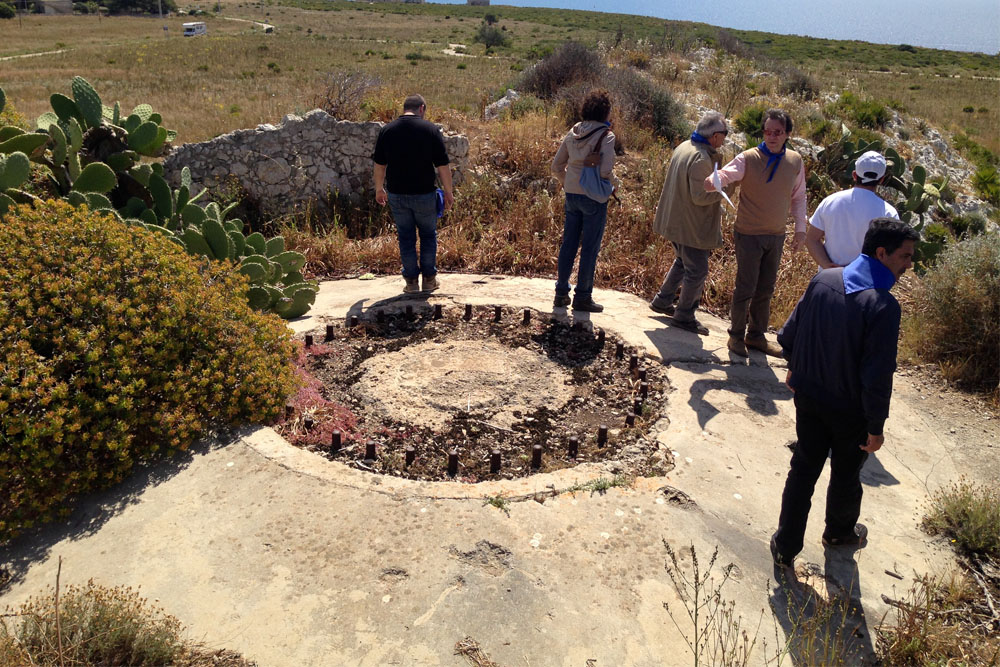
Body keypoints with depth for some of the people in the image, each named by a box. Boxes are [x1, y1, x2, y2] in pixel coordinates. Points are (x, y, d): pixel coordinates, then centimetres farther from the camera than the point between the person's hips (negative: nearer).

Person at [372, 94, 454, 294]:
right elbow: (442, 165, -7)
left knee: (405, 237, 11)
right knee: (428, 235, 14)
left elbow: (379, 164, 7)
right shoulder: (430, 129, -7)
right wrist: (448, 192, 2)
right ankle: (429, 279, 16)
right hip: (424, 194, -2)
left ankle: (411, 281, 14)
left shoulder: (387, 130, 1)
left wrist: (379, 189, 20)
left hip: (396, 194, 2)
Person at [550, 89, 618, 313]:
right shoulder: (606, 136, -12)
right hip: (595, 198, -6)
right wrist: (613, 181, -1)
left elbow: (556, 166, 9)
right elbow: (605, 171, -22)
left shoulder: (573, 132, 6)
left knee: (568, 244, 13)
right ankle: (582, 297, 11)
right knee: (590, 248, 3)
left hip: (572, 195, 6)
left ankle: (561, 293, 20)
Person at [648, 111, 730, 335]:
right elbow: (700, 196, -26)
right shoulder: (701, 159, -24)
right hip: (691, 225, -10)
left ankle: (662, 300, 35)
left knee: (683, 262, 27)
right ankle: (684, 316, 13)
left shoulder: (683, 148, 6)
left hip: (675, 220, 10)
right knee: (697, 271, 3)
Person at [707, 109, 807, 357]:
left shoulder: (795, 161, 3)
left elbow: (798, 197, 13)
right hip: (749, 234, -5)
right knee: (746, 287, -1)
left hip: (777, 236, 5)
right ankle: (736, 335, 16)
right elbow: (726, 174, -28)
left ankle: (756, 335, 28)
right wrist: (713, 181, -51)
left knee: (766, 289, 13)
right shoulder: (748, 158, -12)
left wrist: (800, 229, 10)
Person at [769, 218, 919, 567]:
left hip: (808, 397, 4)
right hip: (850, 409, -4)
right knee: (845, 474, 22)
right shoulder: (882, 306, -27)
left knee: (803, 469, 17)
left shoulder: (822, 280, -9)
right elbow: (877, 377, -24)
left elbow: (788, 334, -1)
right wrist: (876, 427, -12)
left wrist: (797, 369, 18)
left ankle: (785, 546, 25)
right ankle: (840, 532, 47)